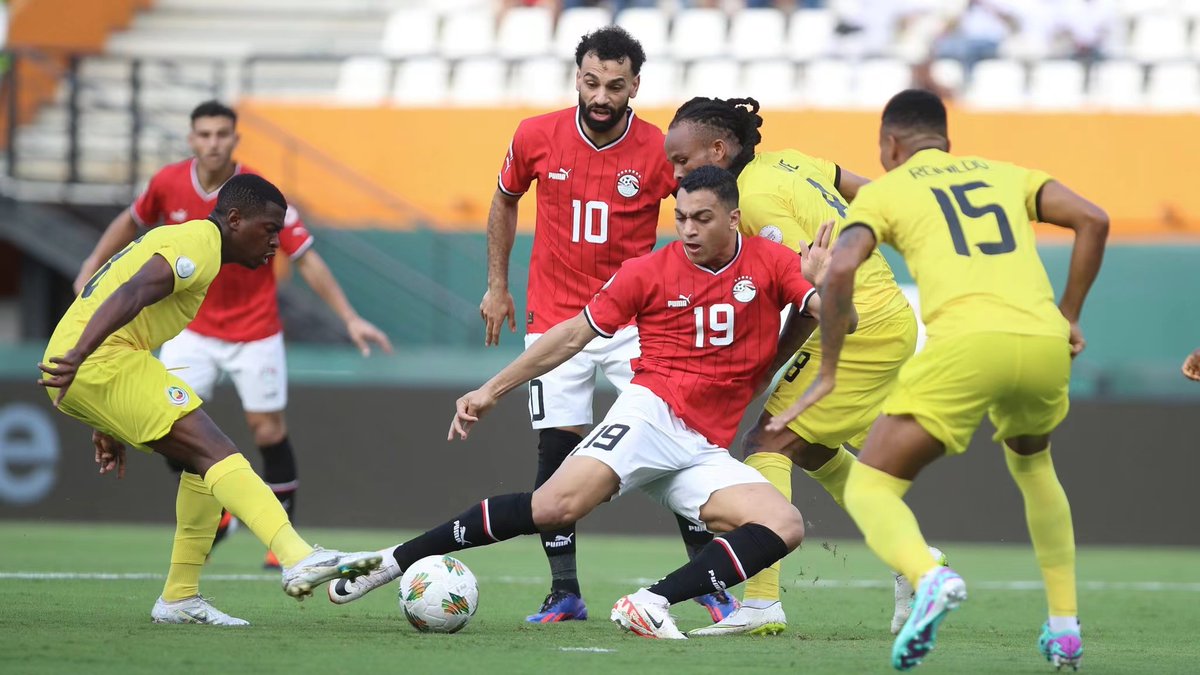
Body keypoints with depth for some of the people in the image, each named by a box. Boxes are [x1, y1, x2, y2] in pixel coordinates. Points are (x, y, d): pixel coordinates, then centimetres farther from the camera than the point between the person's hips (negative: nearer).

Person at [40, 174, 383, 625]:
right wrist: (78, 355, -39)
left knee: (203, 460, 14)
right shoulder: (198, 244, -7)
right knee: (214, 452, -19)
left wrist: (109, 426, 35)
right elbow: (130, 295, -24)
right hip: (103, 363, -10)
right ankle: (298, 559, -33)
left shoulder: (177, 240, 26)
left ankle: (180, 600, 13)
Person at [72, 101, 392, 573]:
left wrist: (349, 318, -22)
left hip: (253, 330, -2)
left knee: (268, 429, 0)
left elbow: (306, 259, -17)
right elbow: (132, 221, 10)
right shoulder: (168, 185, -12)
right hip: (193, 329, 2)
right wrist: (94, 265, 8)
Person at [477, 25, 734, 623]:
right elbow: (505, 201, 14)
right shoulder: (536, 138, -5)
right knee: (556, 451, -2)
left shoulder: (661, 152, -11)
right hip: (554, 319, 1)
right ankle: (564, 592, 7)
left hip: (633, 321, -1)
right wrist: (497, 285, 14)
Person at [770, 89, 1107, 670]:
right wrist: (1068, 317, 21)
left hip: (966, 343, -4)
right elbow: (1093, 220, 15)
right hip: (1044, 342, 4)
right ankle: (1065, 627, 27)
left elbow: (840, 269, 0)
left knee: (869, 487, 6)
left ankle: (929, 577, -27)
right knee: (1031, 463, 35)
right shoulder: (1004, 175, 28)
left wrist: (828, 373, 7)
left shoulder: (884, 191, 18)